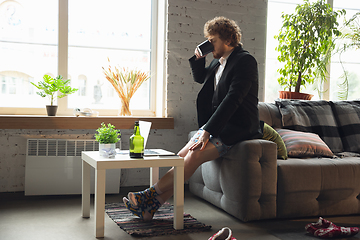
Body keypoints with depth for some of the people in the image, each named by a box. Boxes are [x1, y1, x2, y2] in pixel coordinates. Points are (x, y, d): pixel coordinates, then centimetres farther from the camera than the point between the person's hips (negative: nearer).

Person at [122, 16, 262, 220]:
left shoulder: (245, 61, -12)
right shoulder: (219, 61, 15)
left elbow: (232, 99, -22)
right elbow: (200, 78, 33)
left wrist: (208, 131, -27)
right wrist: (199, 58, 11)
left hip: (237, 127, -8)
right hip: (218, 122, 8)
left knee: (195, 155, -26)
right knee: (182, 157, -10)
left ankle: (151, 195, -22)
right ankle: (152, 204, -15)